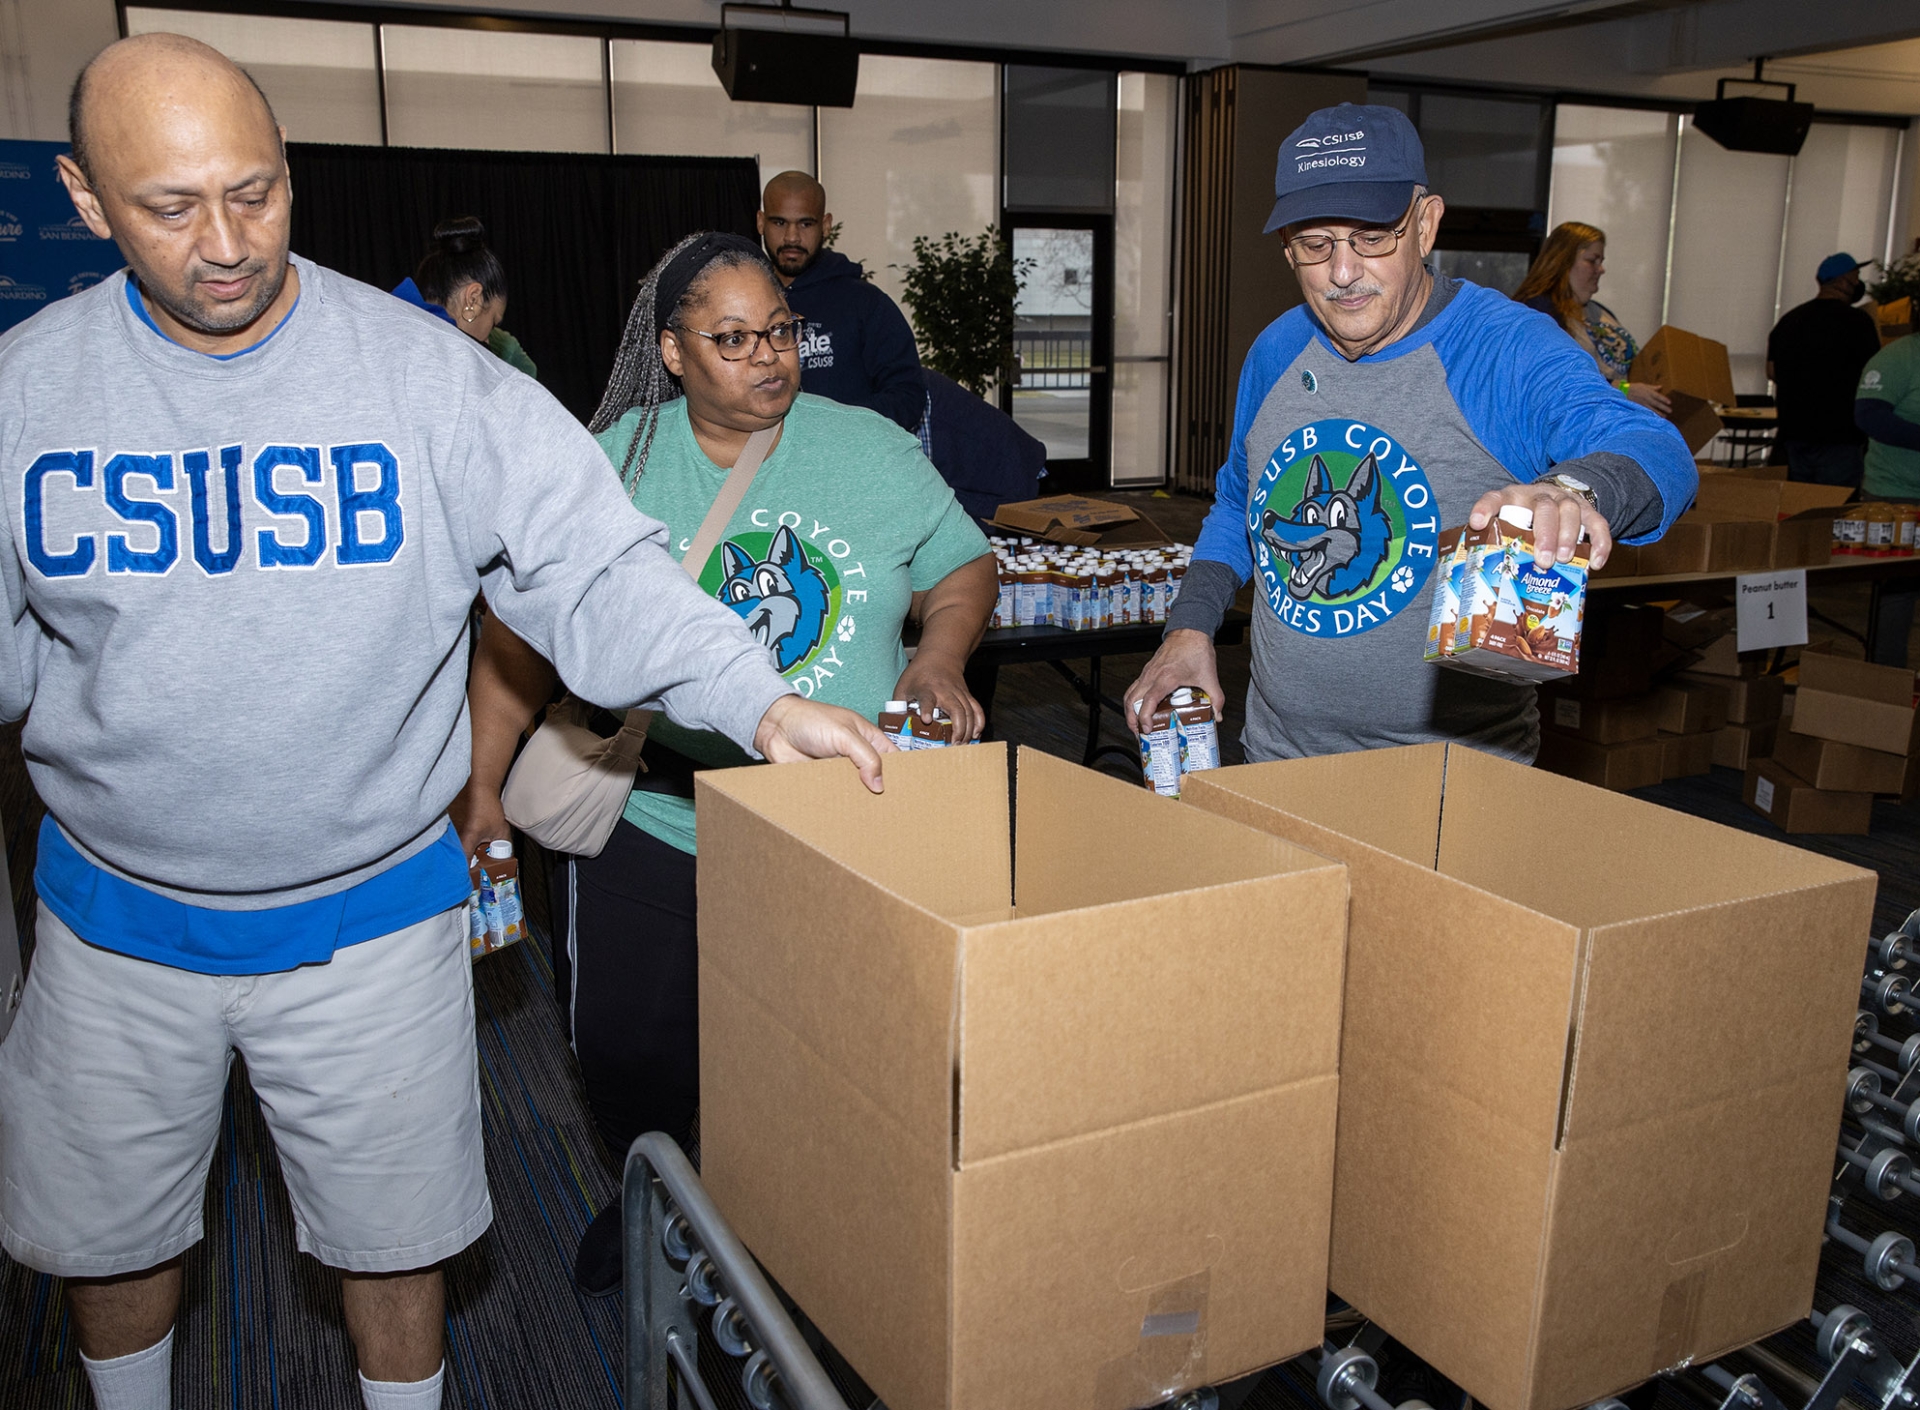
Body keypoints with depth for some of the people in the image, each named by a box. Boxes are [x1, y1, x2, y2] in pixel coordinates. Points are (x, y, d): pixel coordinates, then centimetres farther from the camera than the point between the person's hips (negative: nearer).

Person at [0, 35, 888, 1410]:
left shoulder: (426, 374, -14)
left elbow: (595, 562, -18)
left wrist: (755, 694, -30)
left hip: (371, 914, -2)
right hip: (116, 919, 3)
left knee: (394, 1229, 15)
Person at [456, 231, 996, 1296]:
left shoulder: (871, 450, 0)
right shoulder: (613, 467, -1)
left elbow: (965, 568, 8)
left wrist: (941, 656, -13)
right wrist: (481, 787, -2)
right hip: (653, 832, 0)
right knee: (629, 1051, 6)